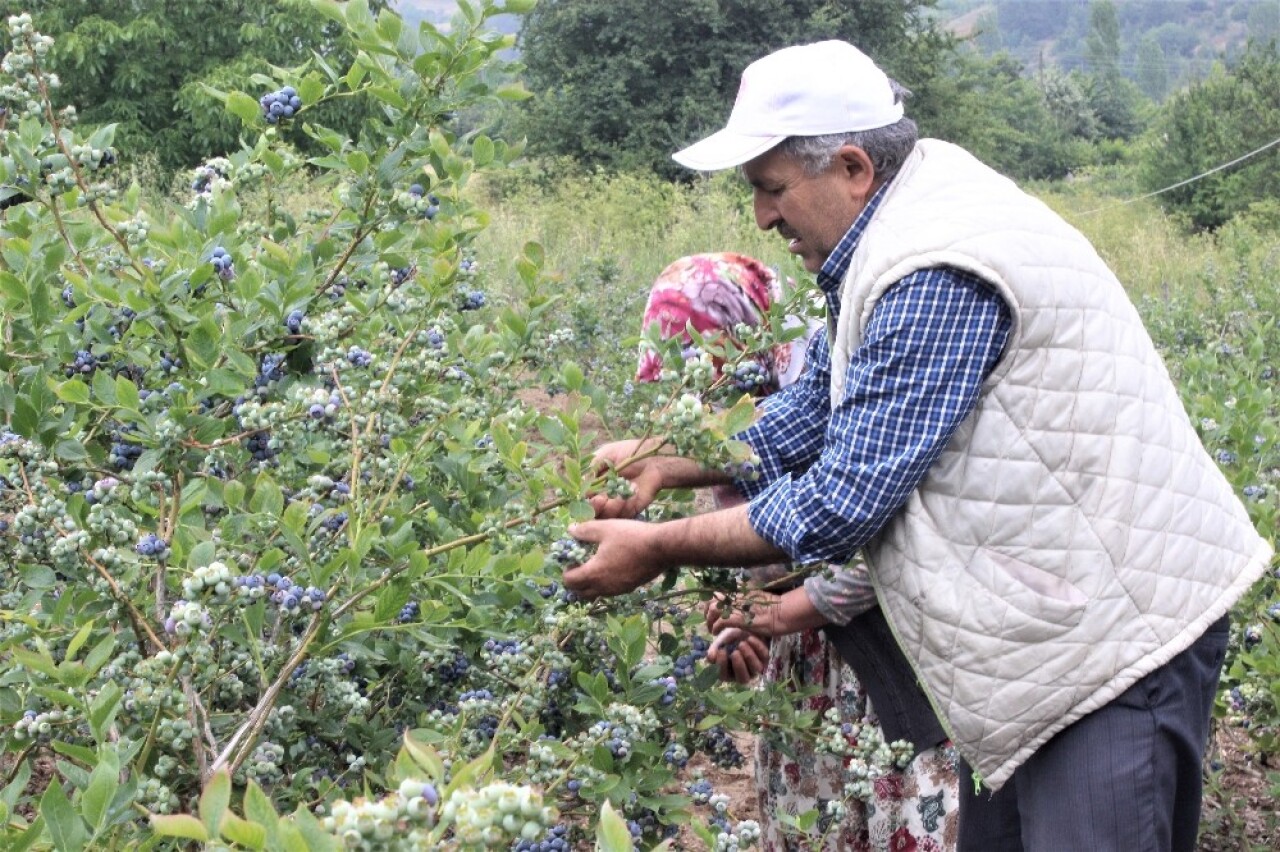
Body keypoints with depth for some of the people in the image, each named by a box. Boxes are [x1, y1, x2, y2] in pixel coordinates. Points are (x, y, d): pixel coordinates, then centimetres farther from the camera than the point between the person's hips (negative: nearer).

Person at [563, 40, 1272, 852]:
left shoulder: (936, 273, -25)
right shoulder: (902, 224, 8)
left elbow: (844, 503, -23)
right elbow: (812, 415, 18)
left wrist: (658, 550, -12)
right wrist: (665, 463, 5)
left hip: (1120, 629, -10)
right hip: (1049, 630, 10)